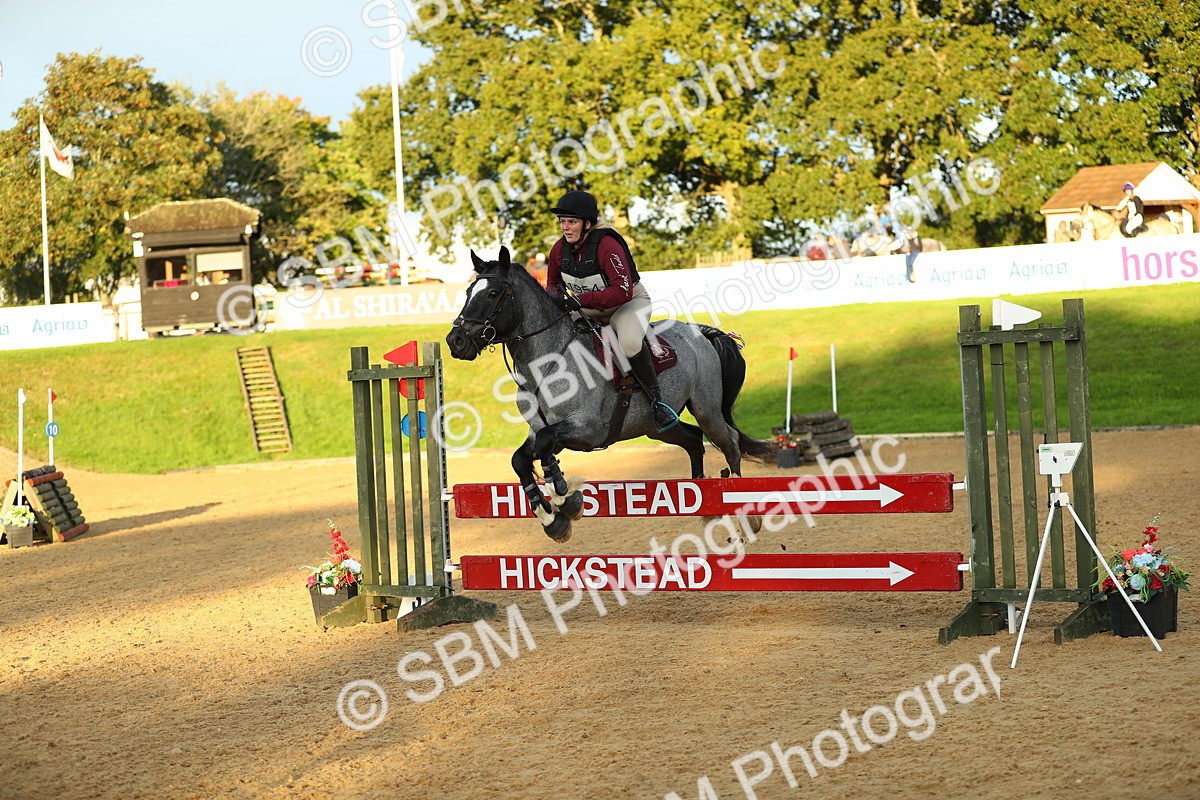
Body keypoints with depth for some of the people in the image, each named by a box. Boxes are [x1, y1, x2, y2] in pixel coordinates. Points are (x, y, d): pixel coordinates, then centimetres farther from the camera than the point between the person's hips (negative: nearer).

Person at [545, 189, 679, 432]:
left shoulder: (607, 245, -28)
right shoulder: (559, 250, -8)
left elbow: (622, 291, -36)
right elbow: (553, 284, 10)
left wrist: (582, 300, -42)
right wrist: (556, 295, -16)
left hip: (629, 302, -7)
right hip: (589, 311, 7)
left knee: (629, 342, -37)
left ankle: (656, 400, -23)